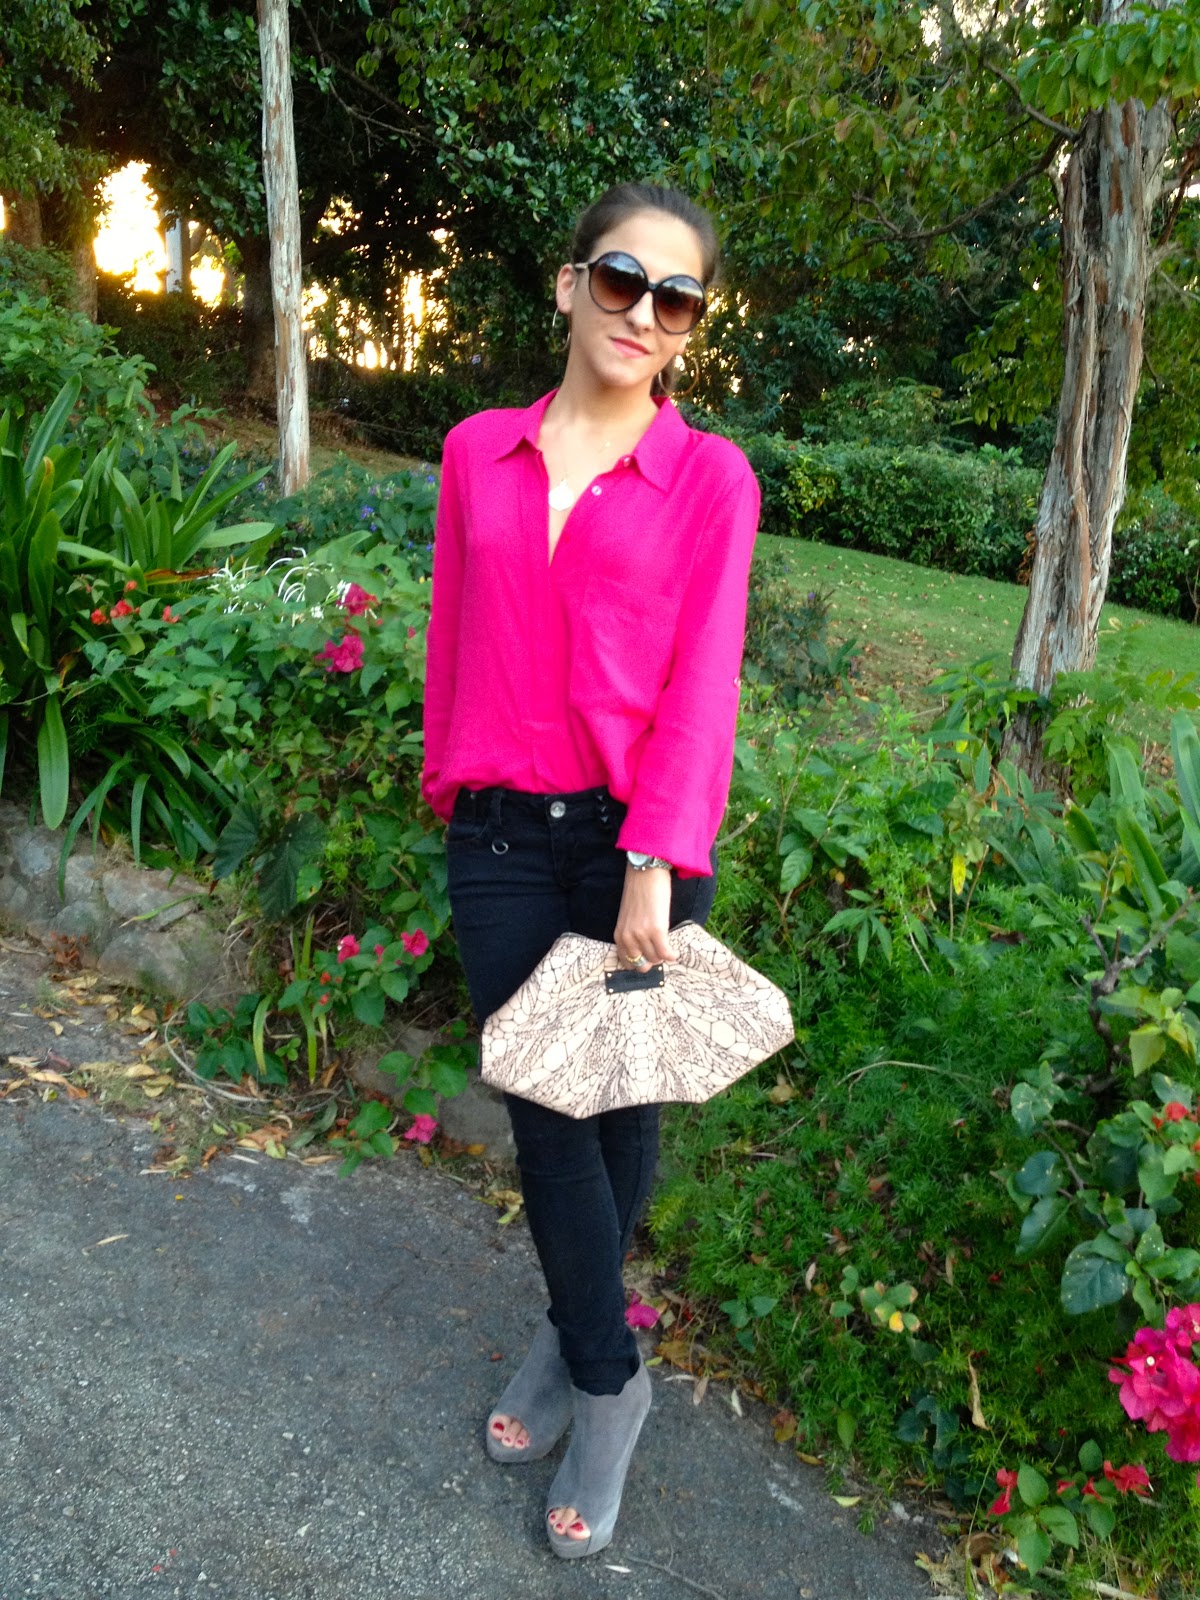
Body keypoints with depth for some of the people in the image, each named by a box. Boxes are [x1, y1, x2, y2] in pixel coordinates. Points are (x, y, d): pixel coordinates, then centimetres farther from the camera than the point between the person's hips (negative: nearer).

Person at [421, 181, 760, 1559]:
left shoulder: (709, 475, -3)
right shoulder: (479, 453, 6)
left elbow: (701, 679, -9)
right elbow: (453, 640, 11)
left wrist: (653, 864, -17)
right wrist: (449, 785, 13)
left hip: (637, 838, -2)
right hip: (499, 839, 2)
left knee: (617, 1107, 11)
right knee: (544, 1112, 6)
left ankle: (572, 1335, 37)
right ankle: (607, 1376, 28)